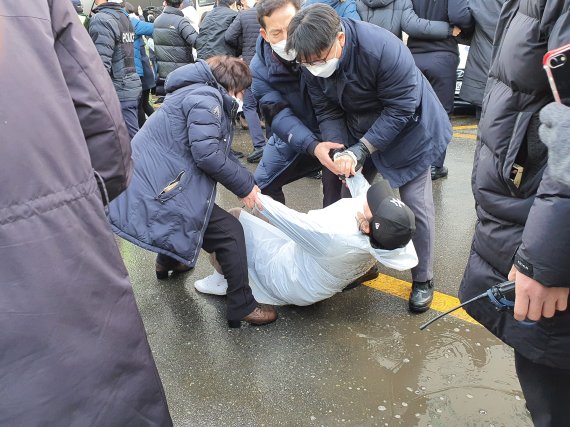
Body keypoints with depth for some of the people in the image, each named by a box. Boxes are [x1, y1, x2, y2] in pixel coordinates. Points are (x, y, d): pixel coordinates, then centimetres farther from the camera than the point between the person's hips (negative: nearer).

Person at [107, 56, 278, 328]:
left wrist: (247, 182, 14)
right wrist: (244, 186, -9)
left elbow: (220, 153, 22)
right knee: (230, 233, -9)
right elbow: (207, 154, -21)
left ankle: (168, 262, 57)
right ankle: (242, 307, 0)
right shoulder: (205, 97, -11)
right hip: (159, 190, -11)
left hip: (152, 184, 11)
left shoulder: (203, 95, 23)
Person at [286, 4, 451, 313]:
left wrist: (359, 151, -33)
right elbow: (327, 111, -11)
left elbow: (400, 110, -29)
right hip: (357, 128, 5)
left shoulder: (383, 49, -35)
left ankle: (422, 280, 15)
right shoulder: (313, 61, -18)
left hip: (406, 127, -5)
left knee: (416, 204, -4)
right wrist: (341, 154, -26)